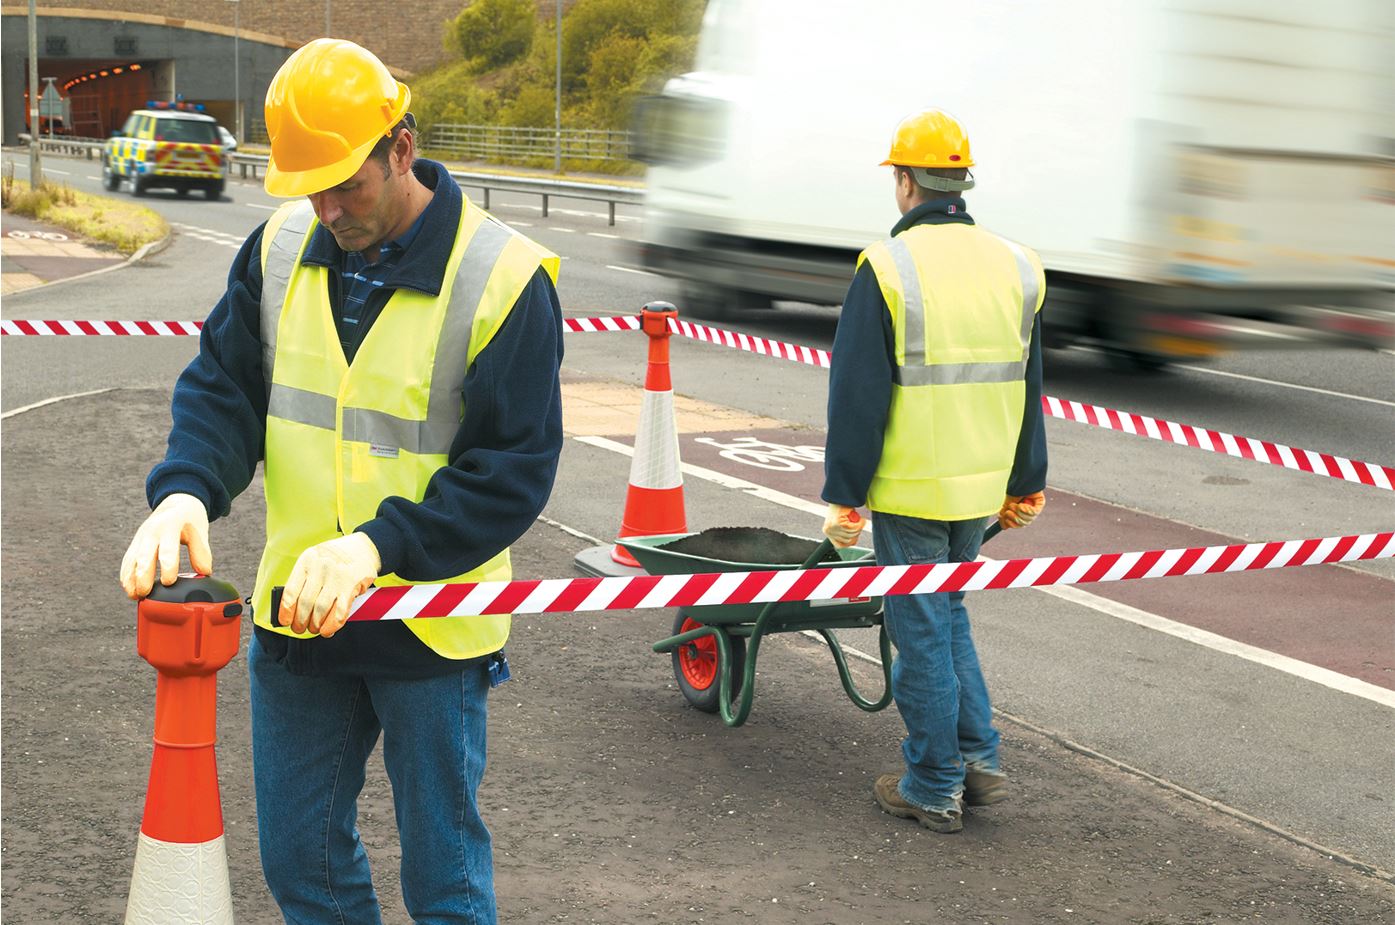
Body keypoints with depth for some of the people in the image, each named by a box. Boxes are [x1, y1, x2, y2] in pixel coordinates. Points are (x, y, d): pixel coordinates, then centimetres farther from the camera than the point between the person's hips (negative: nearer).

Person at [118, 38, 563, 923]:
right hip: (295, 614, 5)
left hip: (431, 624, -5)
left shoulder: (502, 278, -16)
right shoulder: (282, 248, 0)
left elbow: (513, 473, -17)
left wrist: (378, 546, -28)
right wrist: (185, 491, -17)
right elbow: (223, 386, 4)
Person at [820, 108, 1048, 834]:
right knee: (949, 615, 23)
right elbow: (1026, 387, 13)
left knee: (921, 628, 4)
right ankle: (979, 761, 22)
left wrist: (844, 495, -7)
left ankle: (933, 788, 12)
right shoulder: (1013, 265, 5)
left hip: (909, 487, -6)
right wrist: (1025, 484, 21)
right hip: (980, 485, 6)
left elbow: (858, 394, -13)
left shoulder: (888, 268, -13)